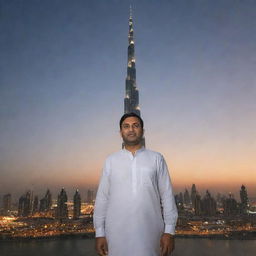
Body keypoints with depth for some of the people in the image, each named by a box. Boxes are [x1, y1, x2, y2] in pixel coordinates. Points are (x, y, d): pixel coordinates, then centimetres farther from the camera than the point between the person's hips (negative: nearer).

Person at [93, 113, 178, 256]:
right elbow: (102, 197, 4)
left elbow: (167, 195, 0)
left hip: (150, 232, 0)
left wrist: (169, 231, -5)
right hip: (117, 233, 1)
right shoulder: (111, 160, 5)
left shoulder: (156, 158, 3)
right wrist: (100, 233, 1)